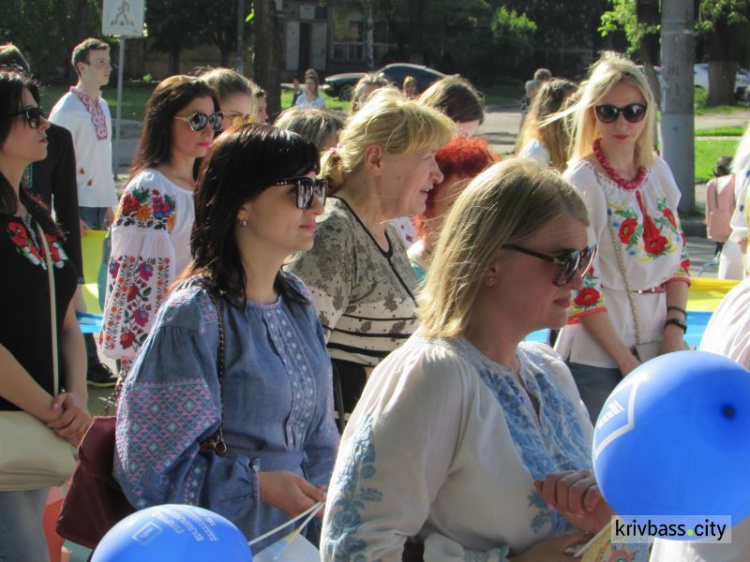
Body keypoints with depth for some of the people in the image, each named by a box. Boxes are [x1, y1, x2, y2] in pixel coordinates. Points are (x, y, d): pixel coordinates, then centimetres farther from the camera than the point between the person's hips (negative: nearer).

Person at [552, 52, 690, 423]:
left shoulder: (658, 173, 7)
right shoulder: (582, 182, -10)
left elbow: (677, 257, 13)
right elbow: (580, 284, -13)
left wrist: (675, 329, -1)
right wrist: (625, 360, -14)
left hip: (657, 352, 6)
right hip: (598, 360, -5)